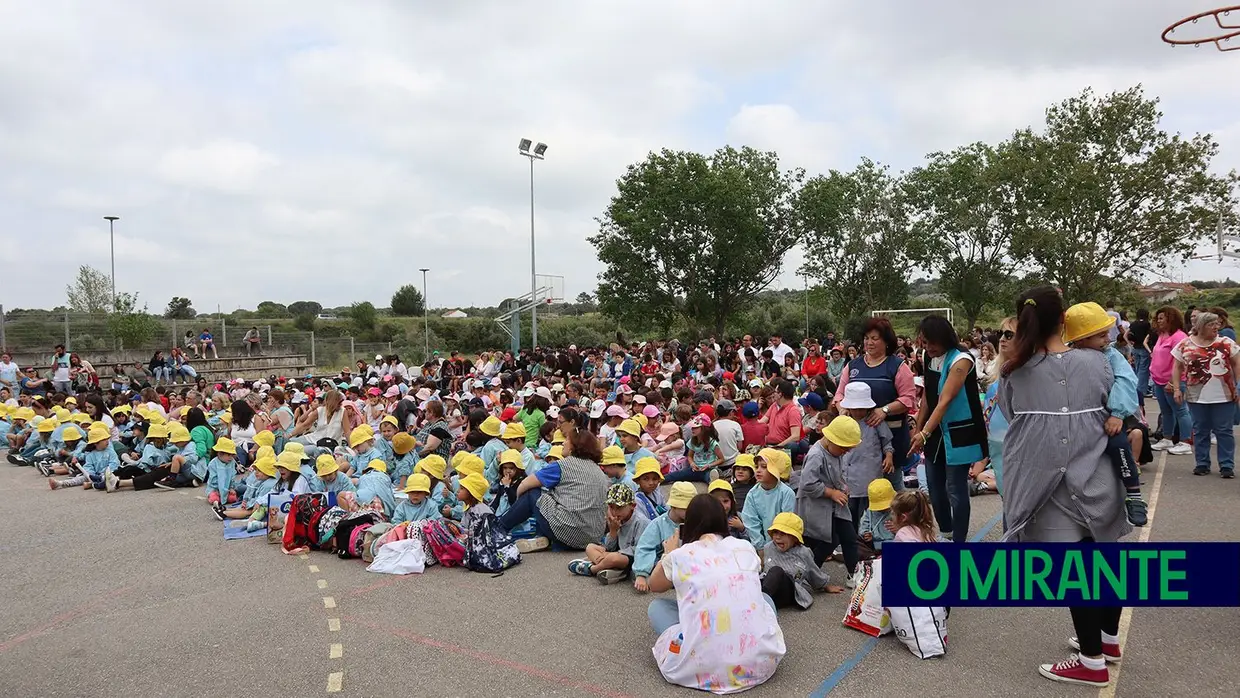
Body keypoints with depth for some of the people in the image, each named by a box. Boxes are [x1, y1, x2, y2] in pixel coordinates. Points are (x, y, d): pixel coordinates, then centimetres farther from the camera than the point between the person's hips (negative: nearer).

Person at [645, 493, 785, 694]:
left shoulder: (679, 556, 4)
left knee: (656, 606, 22)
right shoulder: (746, 548, 11)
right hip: (760, 659, 2)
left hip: (702, 665, -2)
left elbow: (654, 585, 27)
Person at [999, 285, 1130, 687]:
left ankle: (1093, 661, 12)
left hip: (1051, 481, -3)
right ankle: (1108, 638, 37)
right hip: (1096, 478, 3)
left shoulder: (1016, 373, -7)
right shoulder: (1096, 362, -4)